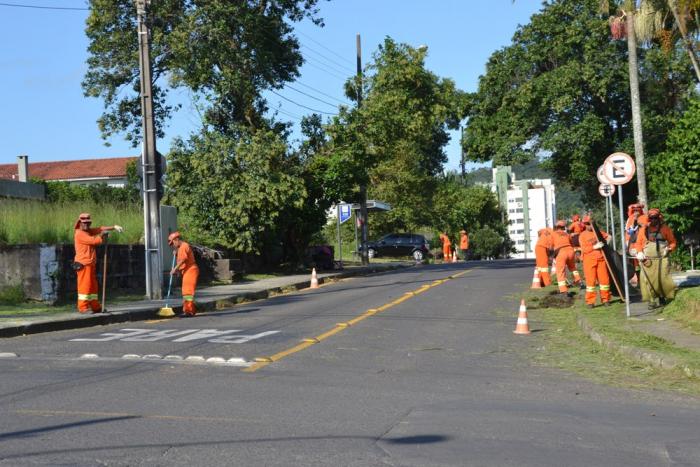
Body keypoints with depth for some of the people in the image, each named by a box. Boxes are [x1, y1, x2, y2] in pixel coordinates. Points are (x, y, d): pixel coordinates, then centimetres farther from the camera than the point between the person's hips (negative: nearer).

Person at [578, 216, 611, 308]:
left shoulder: (598, 232, 11)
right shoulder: (582, 235, 0)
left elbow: (607, 236, 29)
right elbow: (584, 249, -10)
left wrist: (606, 243, 13)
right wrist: (594, 247, -20)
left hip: (601, 259, 3)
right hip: (589, 260, -3)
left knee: (604, 279, 4)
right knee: (591, 280, -4)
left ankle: (605, 299, 15)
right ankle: (590, 301, 0)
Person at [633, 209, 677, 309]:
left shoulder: (665, 229, 5)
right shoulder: (644, 229, 9)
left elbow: (673, 242, 9)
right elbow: (638, 243, 15)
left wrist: (669, 249, -10)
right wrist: (639, 252, -2)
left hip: (662, 259, -1)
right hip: (648, 260, 1)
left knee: (662, 279, -8)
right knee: (649, 280, -3)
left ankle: (663, 297, 13)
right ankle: (653, 301, 5)